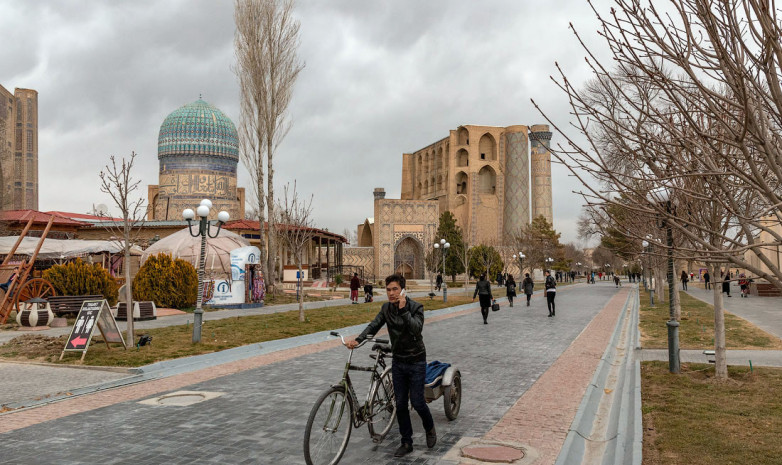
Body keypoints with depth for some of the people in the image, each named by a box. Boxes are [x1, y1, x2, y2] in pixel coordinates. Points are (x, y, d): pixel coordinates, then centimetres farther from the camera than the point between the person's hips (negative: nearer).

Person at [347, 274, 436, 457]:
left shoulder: (416, 307, -15)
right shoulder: (386, 308, -1)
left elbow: (417, 329, -30)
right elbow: (373, 325, -8)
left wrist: (404, 310, -36)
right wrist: (357, 340, -22)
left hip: (416, 361, -4)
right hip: (398, 361, 4)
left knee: (417, 402, -2)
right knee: (400, 404, 7)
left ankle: (430, 429, 28)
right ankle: (406, 442, 20)